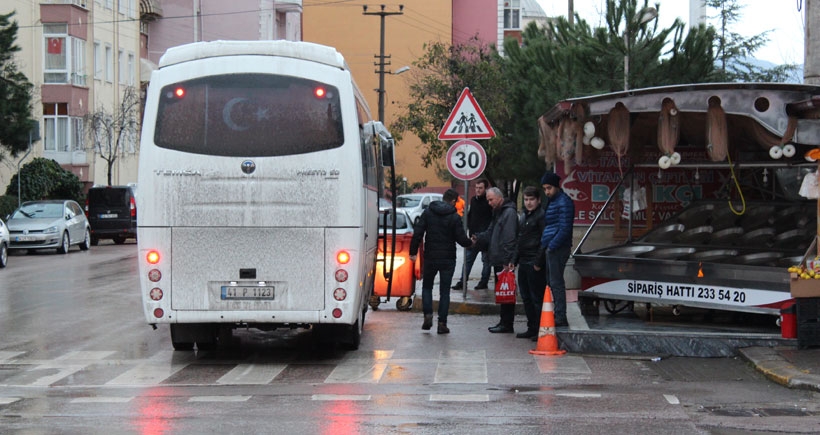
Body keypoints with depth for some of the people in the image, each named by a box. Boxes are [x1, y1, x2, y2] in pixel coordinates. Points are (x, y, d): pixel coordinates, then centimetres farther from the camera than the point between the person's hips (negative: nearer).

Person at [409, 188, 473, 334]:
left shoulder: (428, 212, 0)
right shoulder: (454, 217, -8)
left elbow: (418, 233, -4)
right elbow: (461, 239, -8)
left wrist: (413, 251, 1)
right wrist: (470, 242, 14)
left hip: (430, 258, 2)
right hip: (447, 259, -1)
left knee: (427, 286, 19)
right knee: (444, 291, 6)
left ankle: (428, 314, 2)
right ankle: (442, 323, 2)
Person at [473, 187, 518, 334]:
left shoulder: (509, 213, -13)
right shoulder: (498, 213, 19)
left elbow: (509, 239, -20)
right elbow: (490, 234, 21)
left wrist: (508, 261, -23)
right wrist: (478, 238, 1)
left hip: (505, 262, -10)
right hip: (498, 261, 10)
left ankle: (507, 324, -2)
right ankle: (504, 322, 18)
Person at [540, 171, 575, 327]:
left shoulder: (564, 202, -13)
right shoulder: (552, 201, 18)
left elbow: (564, 228, -19)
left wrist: (552, 246, -18)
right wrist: (546, 244, 15)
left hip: (558, 249, -10)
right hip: (551, 248, 10)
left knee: (556, 283, -7)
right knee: (552, 282, 13)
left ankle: (560, 318, -4)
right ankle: (558, 315, 19)